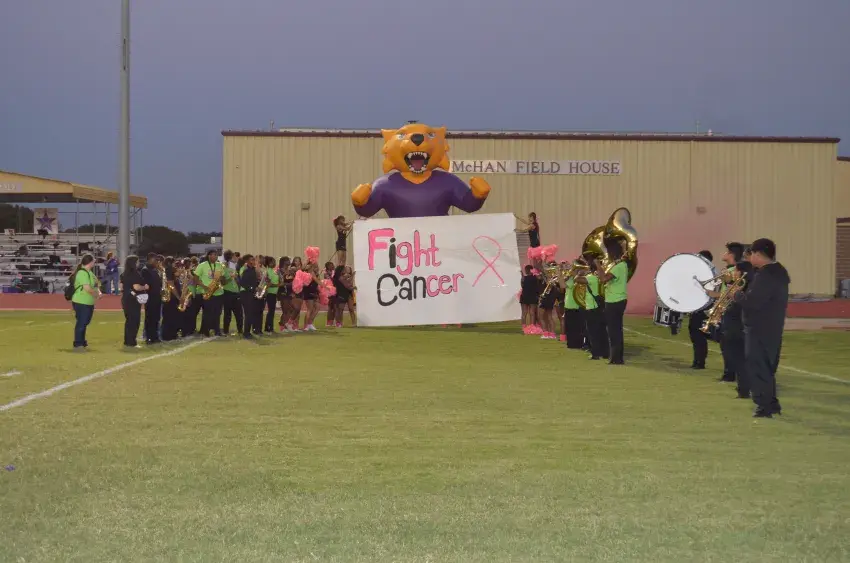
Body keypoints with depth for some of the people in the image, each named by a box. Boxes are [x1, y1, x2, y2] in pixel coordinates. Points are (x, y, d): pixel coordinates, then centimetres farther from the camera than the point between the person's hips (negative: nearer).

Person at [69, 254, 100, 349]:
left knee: (84, 323, 19)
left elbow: (93, 285, 23)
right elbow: (87, 288, -26)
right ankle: (77, 344, 3)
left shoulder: (88, 272, 13)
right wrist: (97, 294, -10)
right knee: (81, 323, -4)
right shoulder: (83, 273, -20)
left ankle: (82, 342, 30)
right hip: (81, 303, -10)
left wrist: (97, 292, 3)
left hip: (88, 303, 10)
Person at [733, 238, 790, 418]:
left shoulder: (765, 275, -21)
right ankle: (772, 403, 24)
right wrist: (745, 292, 5)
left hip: (760, 330, -10)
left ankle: (764, 406, -2)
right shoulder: (778, 272, 13)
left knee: (757, 369, -3)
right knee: (766, 368, 18)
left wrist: (737, 294, -10)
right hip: (771, 328, 10)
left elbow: (751, 302, -28)